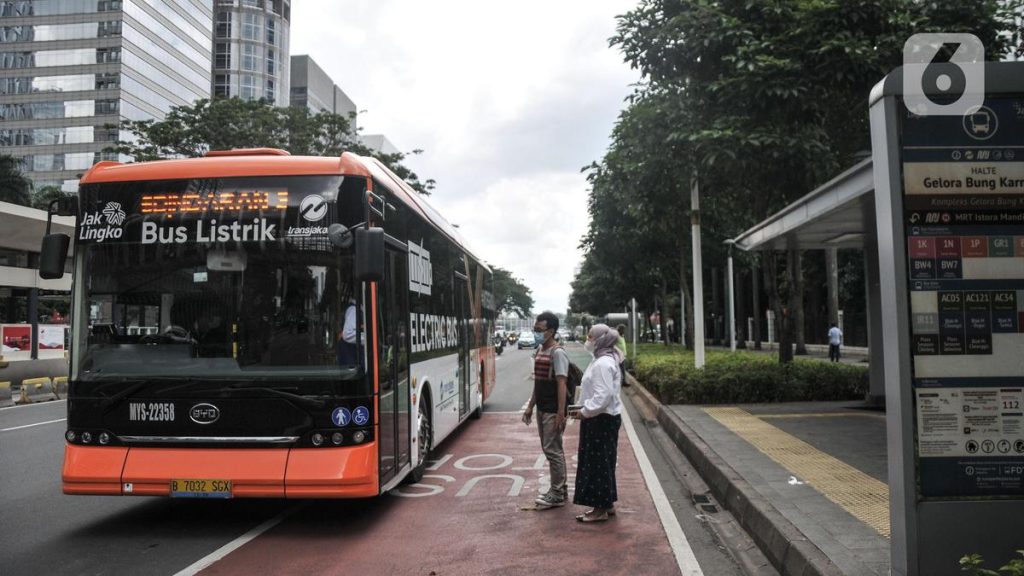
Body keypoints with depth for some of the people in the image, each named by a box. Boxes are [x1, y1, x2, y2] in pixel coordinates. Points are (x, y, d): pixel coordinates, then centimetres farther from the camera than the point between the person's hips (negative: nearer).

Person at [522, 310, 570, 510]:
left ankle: (558, 494, 5)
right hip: (542, 409, 9)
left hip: (553, 410, -9)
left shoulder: (558, 353, -15)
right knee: (550, 449, 15)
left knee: (552, 450, -4)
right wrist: (530, 406, 18)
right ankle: (558, 488, 25)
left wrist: (561, 413, -23)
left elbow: (561, 384, -20)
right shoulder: (539, 350, 11)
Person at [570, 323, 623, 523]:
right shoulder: (604, 360, 14)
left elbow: (604, 395, -26)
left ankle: (601, 509, 5)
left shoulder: (603, 364, -19)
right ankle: (607, 504, 25)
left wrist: (585, 411, -19)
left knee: (598, 462, -3)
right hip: (602, 418, 10)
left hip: (602, 420, -10)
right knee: (602, 462, 16)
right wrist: (585, 409, 15)